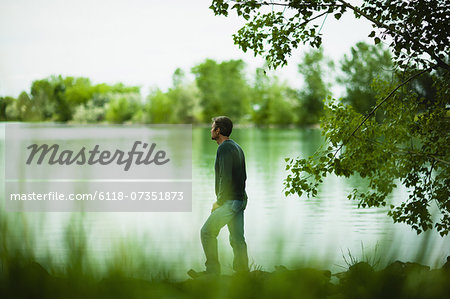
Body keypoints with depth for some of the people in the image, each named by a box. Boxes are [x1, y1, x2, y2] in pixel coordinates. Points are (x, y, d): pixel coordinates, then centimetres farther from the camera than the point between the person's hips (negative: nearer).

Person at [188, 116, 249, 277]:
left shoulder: (224, 148, -13)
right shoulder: (237, 147, 17)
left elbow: (225, 178, -21)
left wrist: (219, 202, -14)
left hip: (229, 201, -9)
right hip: (240, 200, 9)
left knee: (207, 232, -4)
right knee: (237, 238, 9)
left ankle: (212, 270, -5)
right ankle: (243, 271, 7)